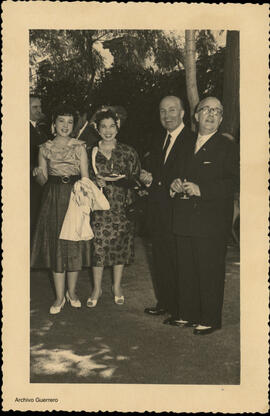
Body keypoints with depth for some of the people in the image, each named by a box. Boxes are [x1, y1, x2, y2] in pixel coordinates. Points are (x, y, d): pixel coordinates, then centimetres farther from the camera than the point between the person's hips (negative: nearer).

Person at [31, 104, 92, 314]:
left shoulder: (79, 147, 2)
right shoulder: (45, 148, 7)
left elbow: (85, 178, -1)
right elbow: (43, 180, 8)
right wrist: (38, 174, -15)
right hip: (53, 200, 1)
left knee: (74, 244, 3)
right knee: (55, 244, 3)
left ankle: (72, 292, 21)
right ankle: (60, 297, 13)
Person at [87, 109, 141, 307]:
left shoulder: (128, 152, 5)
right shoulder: (91, 151, 7)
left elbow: (136, 177, 2)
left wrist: (119, 179, -15)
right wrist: (95, 181, -10)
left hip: (120, 205, 0)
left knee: (120, 244, 5)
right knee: (97, 244, 0)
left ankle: (117, 286, 23)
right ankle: (97, 288, 15)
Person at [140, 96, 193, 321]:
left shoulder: (191, 139, -10)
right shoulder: (159, 141, 18)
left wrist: (154, 180, -17)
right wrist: (147, 178, -2)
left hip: (177, 210, -8)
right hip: (158, 211, 8)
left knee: (178, 262, -1)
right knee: (160, 259, 15)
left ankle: (181, 311, 11)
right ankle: (165, 302, 29)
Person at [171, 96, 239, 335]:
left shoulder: (227, 147, -2)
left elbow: (233, 182, -12)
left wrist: (201, 189, -19)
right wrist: (175, 184, 1)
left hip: (211, 221, -6)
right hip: (184, 220, 6)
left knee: (210, 271, -1)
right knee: (186, 270, 12)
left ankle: (210, 319, 12)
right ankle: (188, 314, 25)